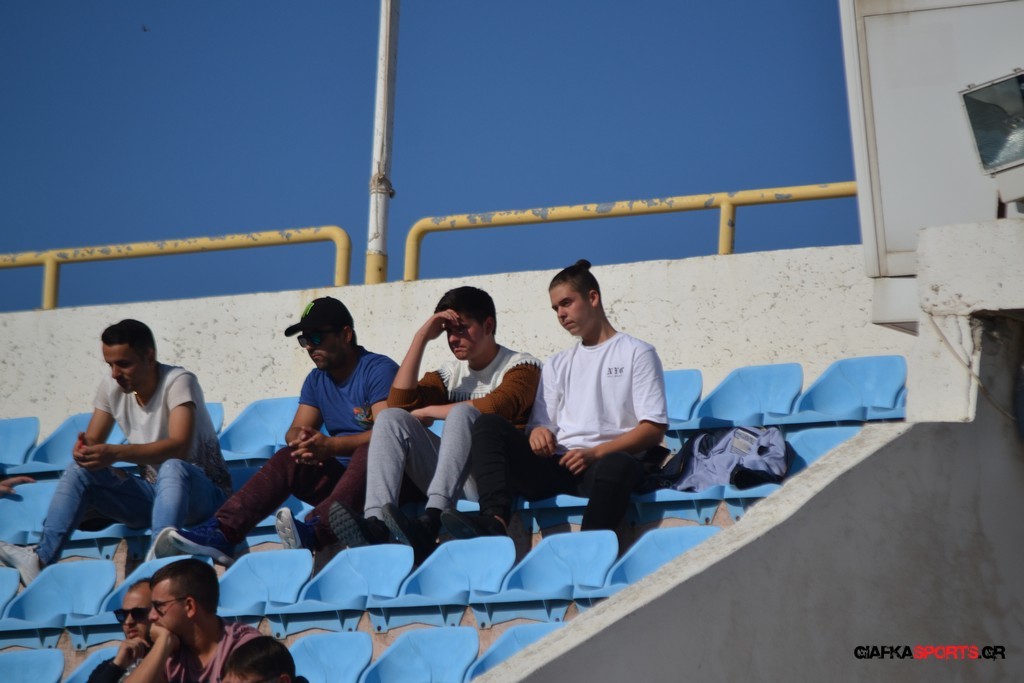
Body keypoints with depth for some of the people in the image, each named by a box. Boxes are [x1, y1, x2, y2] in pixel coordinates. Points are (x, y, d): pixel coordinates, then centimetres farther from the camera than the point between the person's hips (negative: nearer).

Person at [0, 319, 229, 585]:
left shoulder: (178, 382, -16)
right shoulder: (112, 388, 3)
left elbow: (179, 446, -30)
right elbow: (92, 441, 6)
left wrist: (116, 453, -41)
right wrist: (84, 450, -20)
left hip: (202, 491, -6)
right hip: (152, 492, 6)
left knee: (172, 468, -39)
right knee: (80, 471, -12)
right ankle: (42, 558, -26)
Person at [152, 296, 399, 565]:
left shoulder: (379, 369, -8)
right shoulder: (316, 380, 16)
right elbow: (295, 431, 8)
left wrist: (330, 446, -29)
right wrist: (301, 440, -17)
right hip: (342, 477, 6)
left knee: (368, 453, -37)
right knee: (288, 459, -16)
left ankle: (314, 530, -60)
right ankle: (220, 533, -33)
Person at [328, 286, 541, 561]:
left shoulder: (521, 365, 5)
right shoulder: (451, 372, 21)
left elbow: (496, 408, -17)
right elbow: (399, 402, 6)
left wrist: (428, 412, -5)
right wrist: (421, 338, 5)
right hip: (452, 481, 5)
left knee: (463, 412, -30)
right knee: (391, 418, -10)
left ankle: (430, 524, -49)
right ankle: (375, 525, -34)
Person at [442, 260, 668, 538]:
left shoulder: (637, 353, 11)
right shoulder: (557, 365, 27)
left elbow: (654, 429, 1)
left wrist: (596, 453, -13)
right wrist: (539, 432, -6)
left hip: (602, 463, -4)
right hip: (556, 467, 5)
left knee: (617, 465, -39)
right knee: (489, 425, -17)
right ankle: (494, 521, -40)